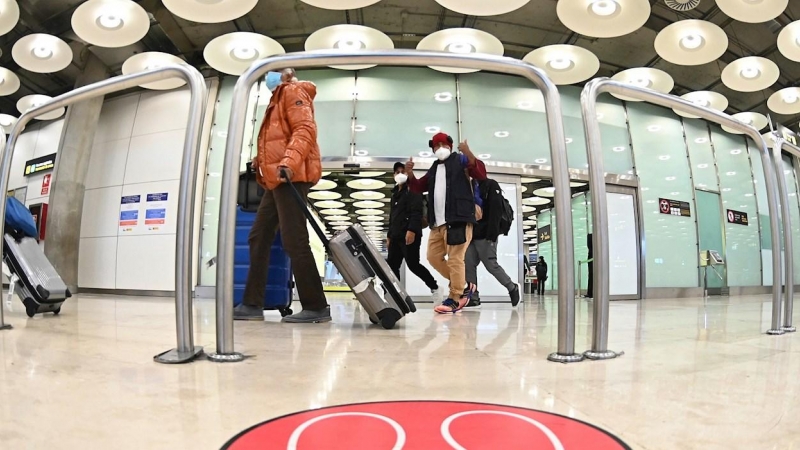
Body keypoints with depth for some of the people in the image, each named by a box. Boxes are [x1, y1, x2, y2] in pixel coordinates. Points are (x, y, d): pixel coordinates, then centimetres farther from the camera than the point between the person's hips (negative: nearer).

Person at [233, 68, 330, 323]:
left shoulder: (293, 91, 1)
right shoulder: (278, 98, 30)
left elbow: (305, 130, -16)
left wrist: (288, 163, -30)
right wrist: (262, 162, 16)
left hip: (290, 177, -10)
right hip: (276, 180, 10)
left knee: (293, 241, -13)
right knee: (259, 238, 7)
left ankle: (316, 307, -8)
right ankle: (253, 304, 11)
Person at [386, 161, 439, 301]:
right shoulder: (395, 193, 24)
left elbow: (416, 212, -14)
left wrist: (411, 230, -26)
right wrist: (389, 235, 23)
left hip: (409, 234, -8)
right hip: (396, 236, 8)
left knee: (413, 265, -11)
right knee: (392, 265, 3)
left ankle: (434, 287, 3)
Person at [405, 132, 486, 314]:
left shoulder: (460, 160, 5)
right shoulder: (433, 169, 24)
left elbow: (481, 174, -8)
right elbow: (418, 187, 23)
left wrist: (469, 154, -23)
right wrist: (410, 174, 5)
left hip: (458, 219, -8)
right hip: (438, 222, 8)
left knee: (455, 259, -10)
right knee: (433, 256, 10)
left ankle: (454, 299, -4)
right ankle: (464, 286, 19)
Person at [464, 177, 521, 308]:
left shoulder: (491, 185, -1)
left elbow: (496, 210, -13)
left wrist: (492, 234, -24)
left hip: (485, 236, -7)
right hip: (472, 235, 7)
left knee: (491, 265, -7)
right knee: (468, 265, -2)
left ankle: (512, 288, 14)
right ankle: (474, 298, 1)